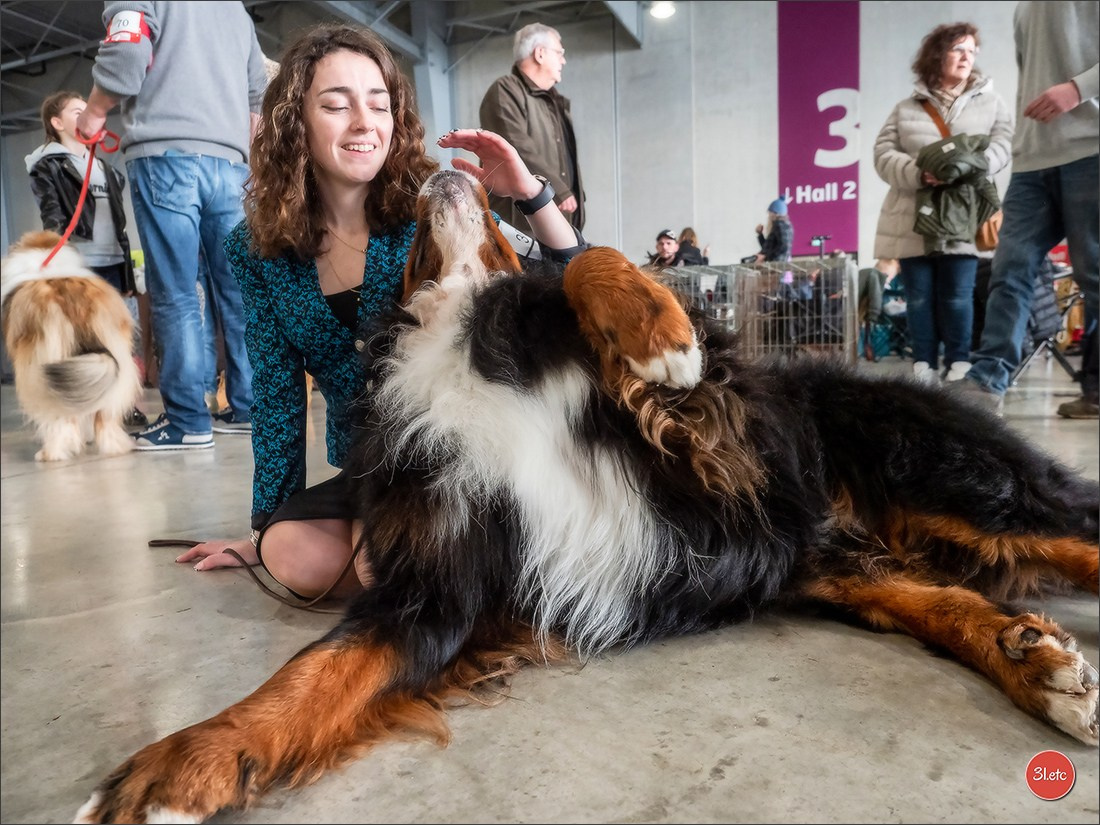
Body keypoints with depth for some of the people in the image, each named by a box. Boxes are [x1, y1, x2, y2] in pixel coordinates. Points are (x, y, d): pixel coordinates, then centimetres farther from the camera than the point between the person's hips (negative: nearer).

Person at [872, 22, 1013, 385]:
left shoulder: (991, 103, 16)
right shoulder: (906, 108, 15)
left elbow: (1002, 145, 2)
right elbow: (883, 155, 3)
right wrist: (919, 174, -17)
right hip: (912, 220, 1)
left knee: (957, 296, -4)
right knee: (919, 297, 1)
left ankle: (959, 366, 4)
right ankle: (923, 367, 7)